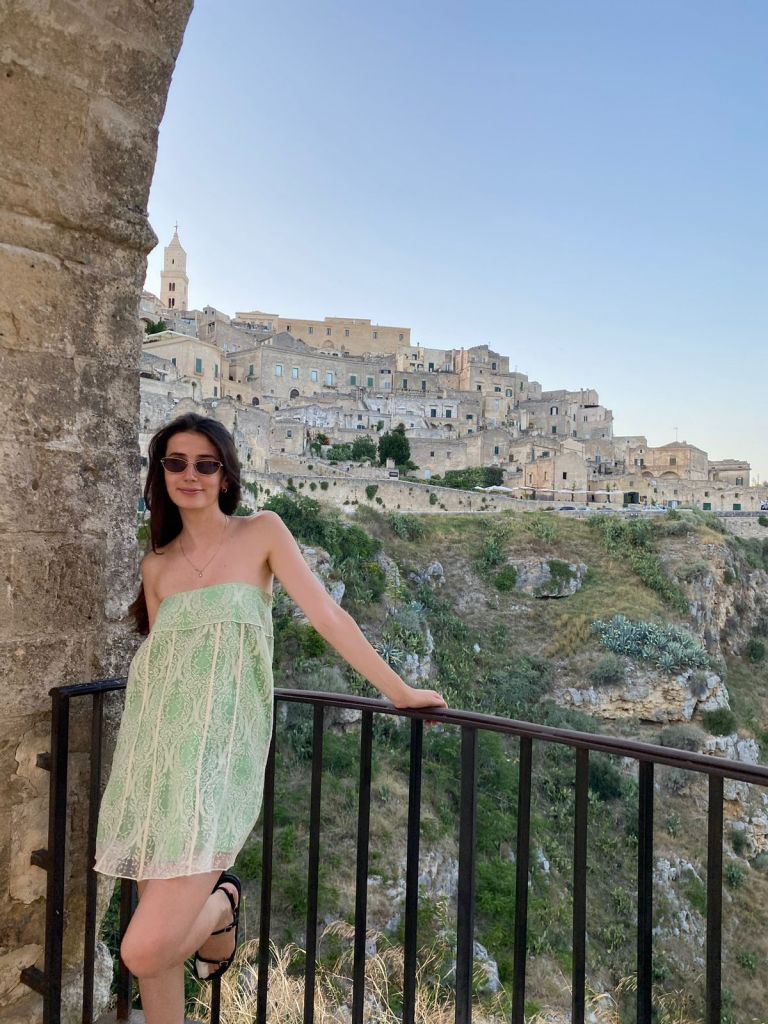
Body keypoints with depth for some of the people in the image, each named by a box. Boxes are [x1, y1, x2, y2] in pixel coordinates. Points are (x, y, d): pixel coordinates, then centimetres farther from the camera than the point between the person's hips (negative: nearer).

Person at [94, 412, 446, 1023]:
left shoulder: (261, 533, -1)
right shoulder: (157, 565, 11)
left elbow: (328, 616, -3)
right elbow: (157, 662, 16)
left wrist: (399, 691, -4)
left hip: (219, 749, -4)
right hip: (154, 751, 5)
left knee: (145, 951, -11)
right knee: (155, 954, 8)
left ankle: (221, 907, 18)